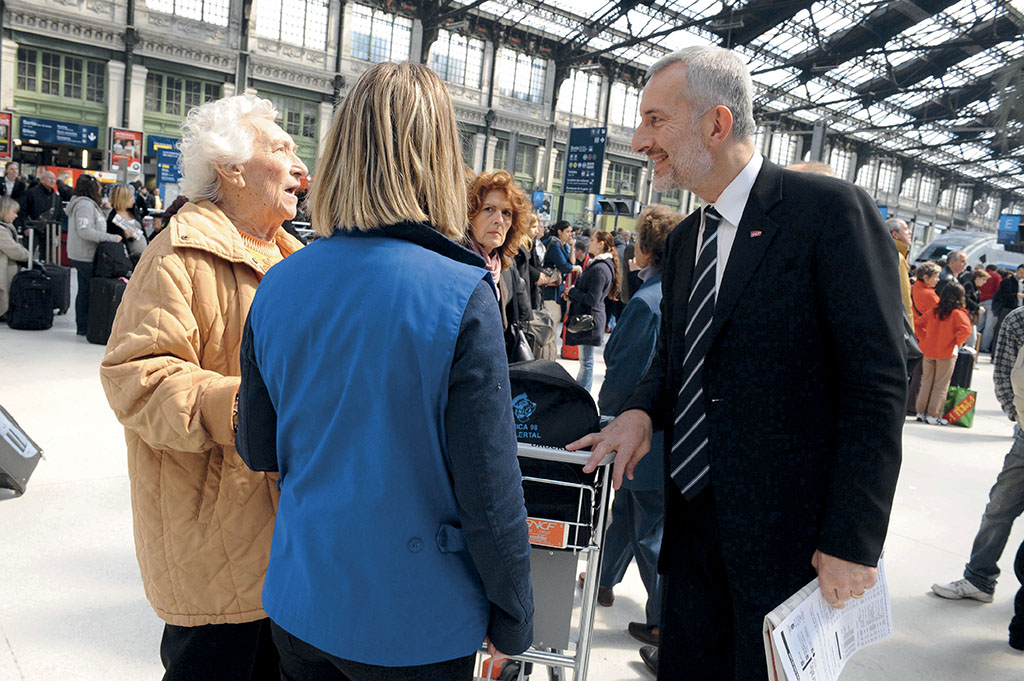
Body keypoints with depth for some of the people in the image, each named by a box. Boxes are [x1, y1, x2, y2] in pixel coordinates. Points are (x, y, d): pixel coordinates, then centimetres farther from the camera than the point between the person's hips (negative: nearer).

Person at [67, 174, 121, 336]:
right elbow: (84, 230, -24)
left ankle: (82, 326, 19)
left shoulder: (88, 204, 18)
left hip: (83, 256, 11)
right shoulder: (85, 205, -15)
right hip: (86, 256, -11)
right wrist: (111, 238, -24)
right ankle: (85, 326, -5)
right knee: (88, 290, -7)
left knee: (84, 290, 13)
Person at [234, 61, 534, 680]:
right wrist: (513, 616, -5)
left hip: (299, 603, 4)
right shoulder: (462, 297, -22)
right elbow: (490, 491, -19)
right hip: (416, 623, -4)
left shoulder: (277, 286, -6)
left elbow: (259, 452, 4)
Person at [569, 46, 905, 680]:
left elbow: (878, 384, -15)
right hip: (694, 524, 7)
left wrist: (853, 540, -18)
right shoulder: (685, 240, 12)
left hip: (789, 533, -6)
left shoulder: (831, 210, -12)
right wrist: (642, 410, -3)